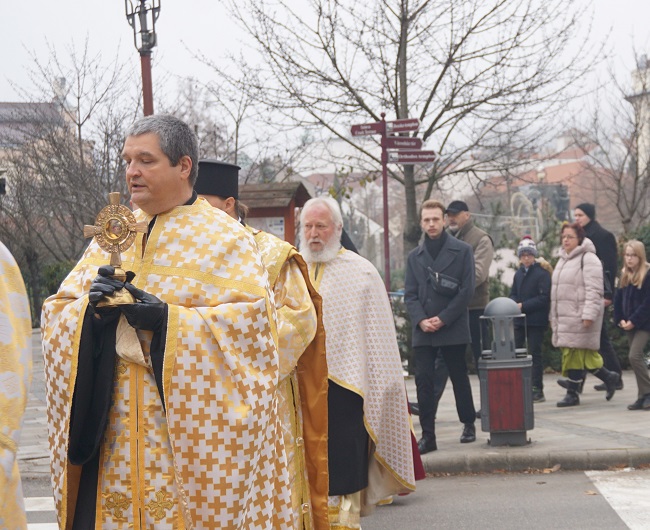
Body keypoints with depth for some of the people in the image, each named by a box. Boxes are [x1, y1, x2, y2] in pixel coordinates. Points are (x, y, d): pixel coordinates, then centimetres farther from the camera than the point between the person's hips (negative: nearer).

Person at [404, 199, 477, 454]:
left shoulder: (462, 251, 0)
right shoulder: (414, 256, 10)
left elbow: (467, 290, -5)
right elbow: (410, 294, 8)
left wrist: (443, 318, -11)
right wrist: (420, 320, -9)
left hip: (453, 328, -2)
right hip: (423, 331, 3)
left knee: (459, 378, 8)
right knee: (423, 381, -4)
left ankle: (468, 424, 26)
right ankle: (427, 435, -2)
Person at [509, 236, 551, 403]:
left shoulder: (542, 273, -7)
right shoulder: (518, 274, 12)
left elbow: (544, 298, -14)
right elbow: (513, 294, 15)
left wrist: (523, 305, -17)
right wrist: (515, 304, -7)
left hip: (536, 320, -6)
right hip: (519, 320, 6)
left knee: (535, 353, -2)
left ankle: (537, 390, 3)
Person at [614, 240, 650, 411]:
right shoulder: (624, 275, 11)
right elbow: (618, 299, 11)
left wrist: (634, 321, -16)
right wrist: (620, 319, -1)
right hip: (629, 324, 7)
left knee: (634, 356, -17)